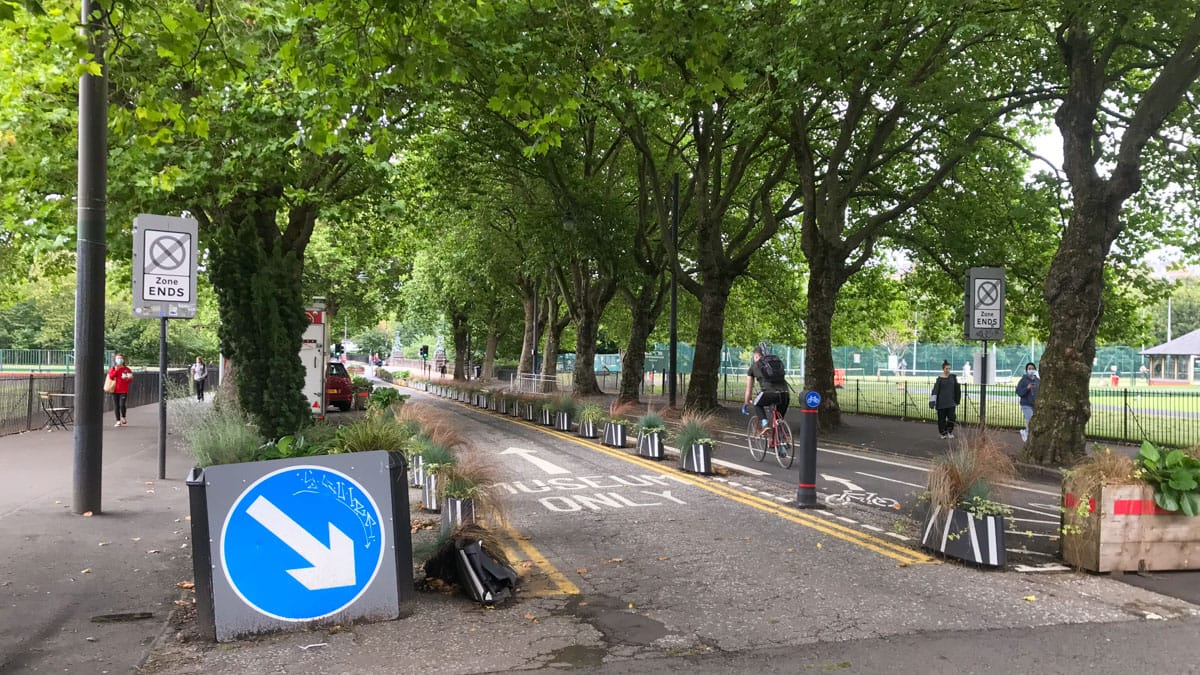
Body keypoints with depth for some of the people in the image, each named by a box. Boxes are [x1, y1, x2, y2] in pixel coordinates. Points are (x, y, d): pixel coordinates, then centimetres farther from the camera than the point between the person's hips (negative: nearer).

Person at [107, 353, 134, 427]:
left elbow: (131, 380, 5)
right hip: (115, 390, 2)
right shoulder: (112, 369, 8)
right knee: (116, 406, 3)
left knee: (122, 405, -15)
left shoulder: (126, 369, 4)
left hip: (124, 391, -2)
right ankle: (118, 421, 12)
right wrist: (116, 369, -14)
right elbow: (111, 376, -11)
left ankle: (123, 418, 11)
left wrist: (127, 378, -16)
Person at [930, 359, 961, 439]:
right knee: (941, 418, 2)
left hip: (951, 402, 2)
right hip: (941, 402, -2)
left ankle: (950, 431, 15)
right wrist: (933, 401, -15)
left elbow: (957, 390, 15)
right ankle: (943, 433, 18)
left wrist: (957, 400, 17)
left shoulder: (953, 377, 6)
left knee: (952, 417, -8)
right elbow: (935, 390, -8)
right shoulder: (939, 379, -3)